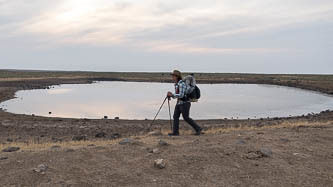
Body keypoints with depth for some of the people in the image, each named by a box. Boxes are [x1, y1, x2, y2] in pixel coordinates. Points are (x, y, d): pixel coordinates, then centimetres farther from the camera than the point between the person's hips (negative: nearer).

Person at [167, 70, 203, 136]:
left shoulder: (181, 84, -18)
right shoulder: (176, 84, 13)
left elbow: (181, 95, -25)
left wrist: (172, 94, -17)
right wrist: (171, 95, 0)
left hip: (185, 103, -9)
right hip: (179, 103, 9)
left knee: (186, 118, -7)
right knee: (175, 116, 1)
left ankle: (198, 129, 5)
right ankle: (175, 132, 1)